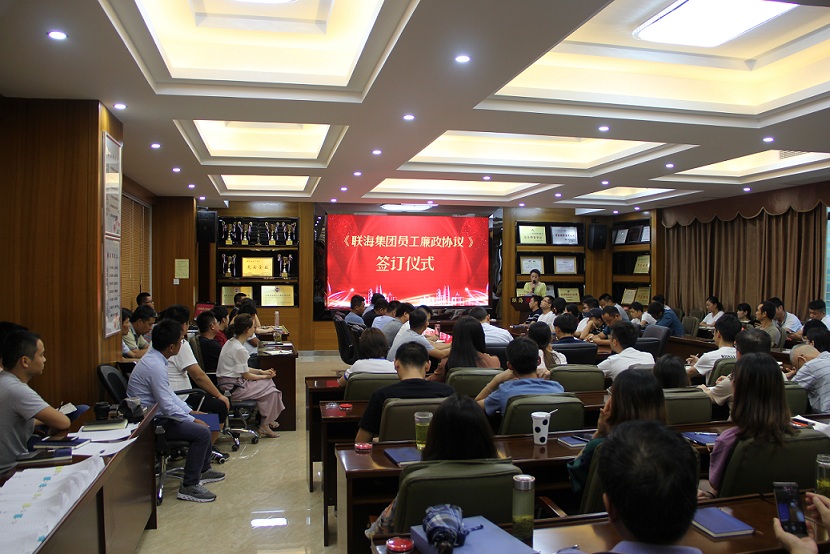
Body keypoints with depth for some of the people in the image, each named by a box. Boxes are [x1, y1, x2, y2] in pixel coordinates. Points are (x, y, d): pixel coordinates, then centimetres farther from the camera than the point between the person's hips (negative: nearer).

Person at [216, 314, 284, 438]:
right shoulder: (239, 349, -23)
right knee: (270, 387, -3)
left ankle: (267, 420, 19)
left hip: (228, 384, 10)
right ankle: (264, 425, 10)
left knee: (268, 383, 13)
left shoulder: (231, 343, 9)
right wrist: (265, 376, -1)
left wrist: (262, 372, 10)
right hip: (234, 388, -10)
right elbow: (246, 375, -16)